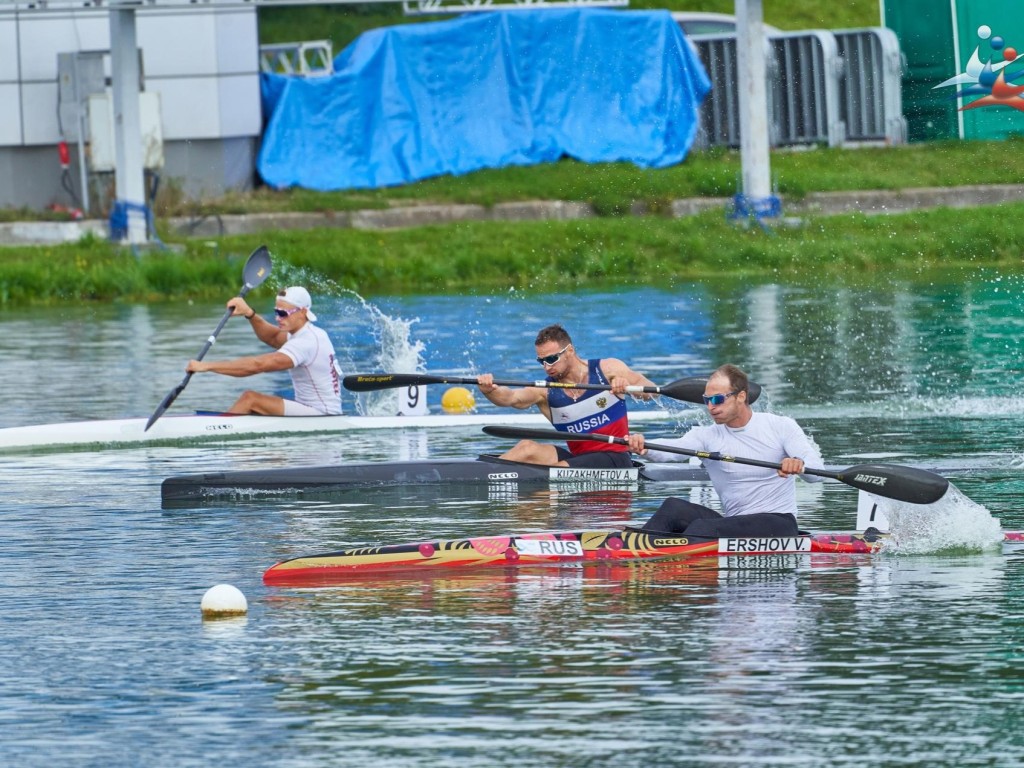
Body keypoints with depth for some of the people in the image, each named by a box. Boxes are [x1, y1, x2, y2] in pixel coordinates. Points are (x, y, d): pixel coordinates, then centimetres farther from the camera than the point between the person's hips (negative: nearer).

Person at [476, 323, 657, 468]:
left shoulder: (608, 369, -1)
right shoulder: (545, 391, 2)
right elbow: (510, 398, -14)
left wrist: (627, 385, -32)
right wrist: (489, 391, -37)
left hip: (615, 459, -3)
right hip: (578, 458, 3)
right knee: (527, 448, -21)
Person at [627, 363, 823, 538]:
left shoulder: (781, 427, -1)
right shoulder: (707, 436, 5)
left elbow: (816, 472, -12)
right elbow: (671, 449, -14)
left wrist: (799, 464, -37)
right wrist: (644, 447, -37)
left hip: (777, 524, -4)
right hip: (733, 522, 4)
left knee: (702, 529, -29)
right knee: (673, 507, -21)